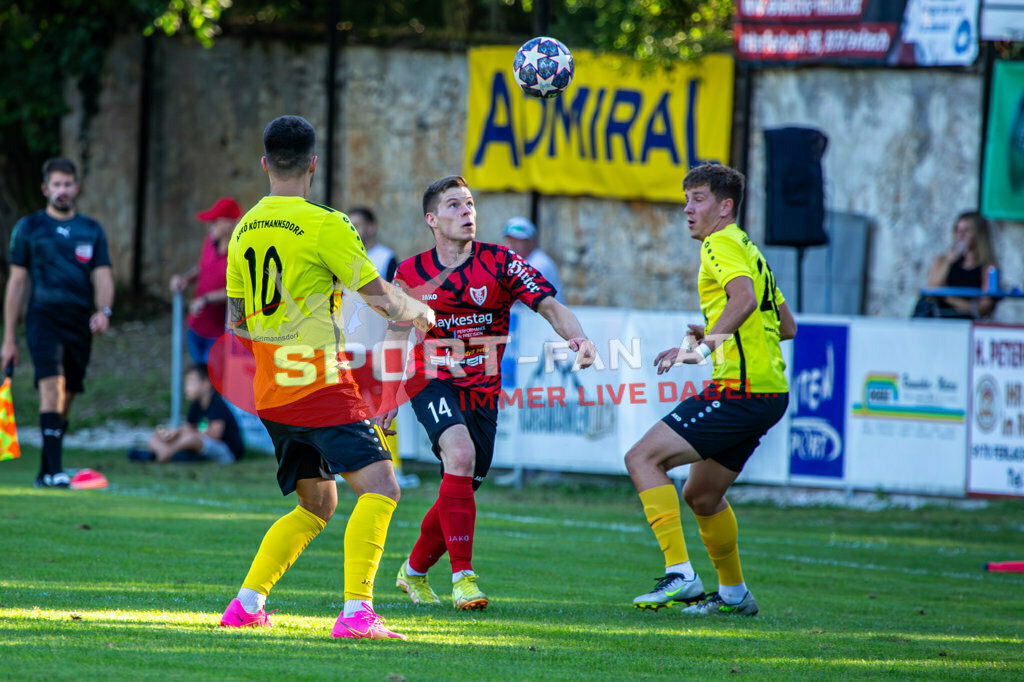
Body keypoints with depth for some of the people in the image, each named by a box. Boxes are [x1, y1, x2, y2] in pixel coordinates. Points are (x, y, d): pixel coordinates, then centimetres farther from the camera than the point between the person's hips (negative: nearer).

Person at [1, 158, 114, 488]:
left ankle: (44, 473, 17)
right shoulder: (29, 227, 7)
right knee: (50, 386, -20)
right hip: (44, 316, -3)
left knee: (66, 399, 6)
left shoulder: (92, 230, 13)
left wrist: (104, 310, -15)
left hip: (80, 322, 3)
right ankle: (55, 469, -28)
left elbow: (102, 276, 8)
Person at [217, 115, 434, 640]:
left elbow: (236, 321, 18)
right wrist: (418, 312, 12)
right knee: (379, 486, -12)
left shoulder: (244, 230, 11)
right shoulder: (323, 225, -11)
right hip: (321, 385, -8)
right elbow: (380, 297, -9)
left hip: (269, 393, 8)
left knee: (317, 504, 20)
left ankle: (246, 603, 17)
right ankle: (357, 612, -25)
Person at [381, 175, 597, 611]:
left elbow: (549, 305, -12)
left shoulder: (500, 263, -5)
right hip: (431, 380, -2)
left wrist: (577, 337, -32)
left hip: (482, 390, 2)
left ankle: (414, 571, 32)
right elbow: (396, 334, 12)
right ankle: (462, 575, -26)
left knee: (461, 489, 5)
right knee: (460, 453, -29)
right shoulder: (410, 274, -2)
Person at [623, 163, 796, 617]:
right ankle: (733, 595, 31)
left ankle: (680, 575, -19)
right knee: (701, 496, 22)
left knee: (642, 459, -12)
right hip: (770, 392, 10)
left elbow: (745, 298, -27)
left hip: (740, 390, -10)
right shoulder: (747, 249, 23)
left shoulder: (721, 245, -7)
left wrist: (704, 346, -34)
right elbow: (787, 325, 28)